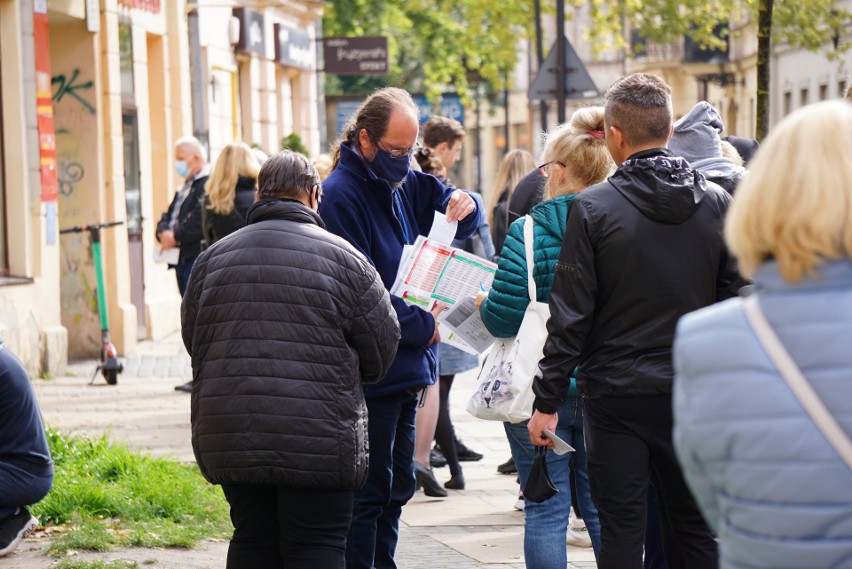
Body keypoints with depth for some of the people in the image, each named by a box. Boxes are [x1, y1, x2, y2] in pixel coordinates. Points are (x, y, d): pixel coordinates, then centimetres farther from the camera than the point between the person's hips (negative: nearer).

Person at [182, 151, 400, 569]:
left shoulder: (212, 258, 7)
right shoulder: (342, 258, -4)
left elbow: (192, 340, 16)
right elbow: (382, 346, 2)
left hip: (230, 439, 4)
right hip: (318, 440, -4)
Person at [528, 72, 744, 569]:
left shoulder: (593, 208, -9)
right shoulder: (717, 203, 0)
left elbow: (571, 315, -9)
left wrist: (548, 402, -3)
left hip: (616, 393, -3)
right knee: (694, 528, 12)